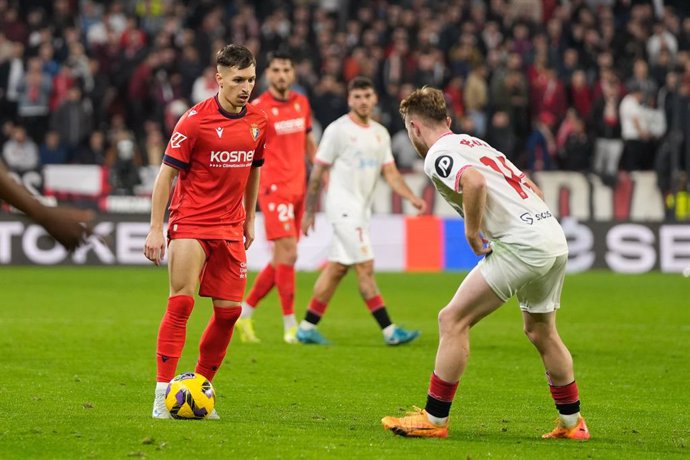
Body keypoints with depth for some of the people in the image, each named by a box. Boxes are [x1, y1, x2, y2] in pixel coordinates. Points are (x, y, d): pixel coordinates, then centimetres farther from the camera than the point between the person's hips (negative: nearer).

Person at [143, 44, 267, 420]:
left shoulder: (258, 122, 5)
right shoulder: (195, 120, -11)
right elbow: (166, 174, -8)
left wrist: (249, 219, 21)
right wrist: (156, 229, -11)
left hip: (230, 228, 5)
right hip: (190, 223, -5)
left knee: (229, 310, 2)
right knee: (181, 302, -14)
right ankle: (163, 392, -11)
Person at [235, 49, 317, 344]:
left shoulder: (301, 103, 11)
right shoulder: (258, 108, -9)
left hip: (298, 187, 7)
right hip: (275, 187, -7)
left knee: (281, 260, 9)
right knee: (288, 254, -13)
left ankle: (244, 314, 22)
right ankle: (290, 326, -8)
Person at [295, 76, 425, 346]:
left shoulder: (380, 133, 12)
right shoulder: (338, 130, -8)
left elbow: (390, 173, 9)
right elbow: (318, 172, -5)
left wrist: (412, 198, -8)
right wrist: (309, 212, -4)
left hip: (362, 210, 7)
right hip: (343, 207, -7)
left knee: (337, 269, 9)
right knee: (365, 267, -10)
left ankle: (307, 327, 15)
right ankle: (390, 331, -12)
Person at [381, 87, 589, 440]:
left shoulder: (437, 155, -4)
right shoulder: (473, 143, 23)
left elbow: (474, 181, -26)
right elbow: (532, 189, 26)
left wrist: (472, 232, -14)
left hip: (522, 245, -9)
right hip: (555, 238, 9)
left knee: (453, 320, -2)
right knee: (541, 331, 25)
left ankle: (434, 420, -1)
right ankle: (572, 422, 32)